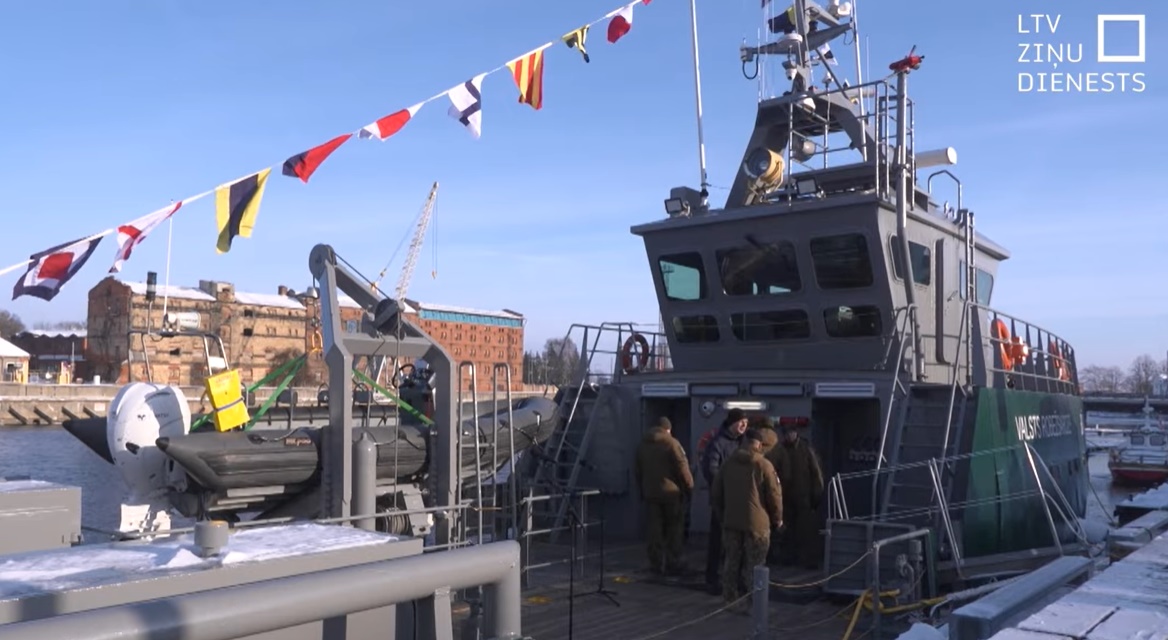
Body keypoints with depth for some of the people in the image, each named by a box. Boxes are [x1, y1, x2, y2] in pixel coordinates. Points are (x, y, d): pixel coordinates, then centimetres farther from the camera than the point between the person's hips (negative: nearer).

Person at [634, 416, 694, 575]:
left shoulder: (643, 445, 9)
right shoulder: (672, 443, -10)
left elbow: (637, 470, 14)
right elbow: (682, 467, -12)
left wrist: (642, 489, 21)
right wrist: (689, 487, -2)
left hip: (650, 492, 4)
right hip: (671, 492, -4)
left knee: (654, 529, 8)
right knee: (674, 529, 6)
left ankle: (656, 563, 8)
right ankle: (673, 563, 7)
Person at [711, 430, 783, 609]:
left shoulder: (728, 463, 6)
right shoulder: (764, 465, -8)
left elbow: (715, 494, 12)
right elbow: (774, 495, -7)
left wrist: (721, 515, 23)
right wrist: (777, 519, 7)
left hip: (731, 521, 4)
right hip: (757, 522, -4)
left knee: (731, 562, 11)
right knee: (754, 565, 2)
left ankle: (730, 599, 15)